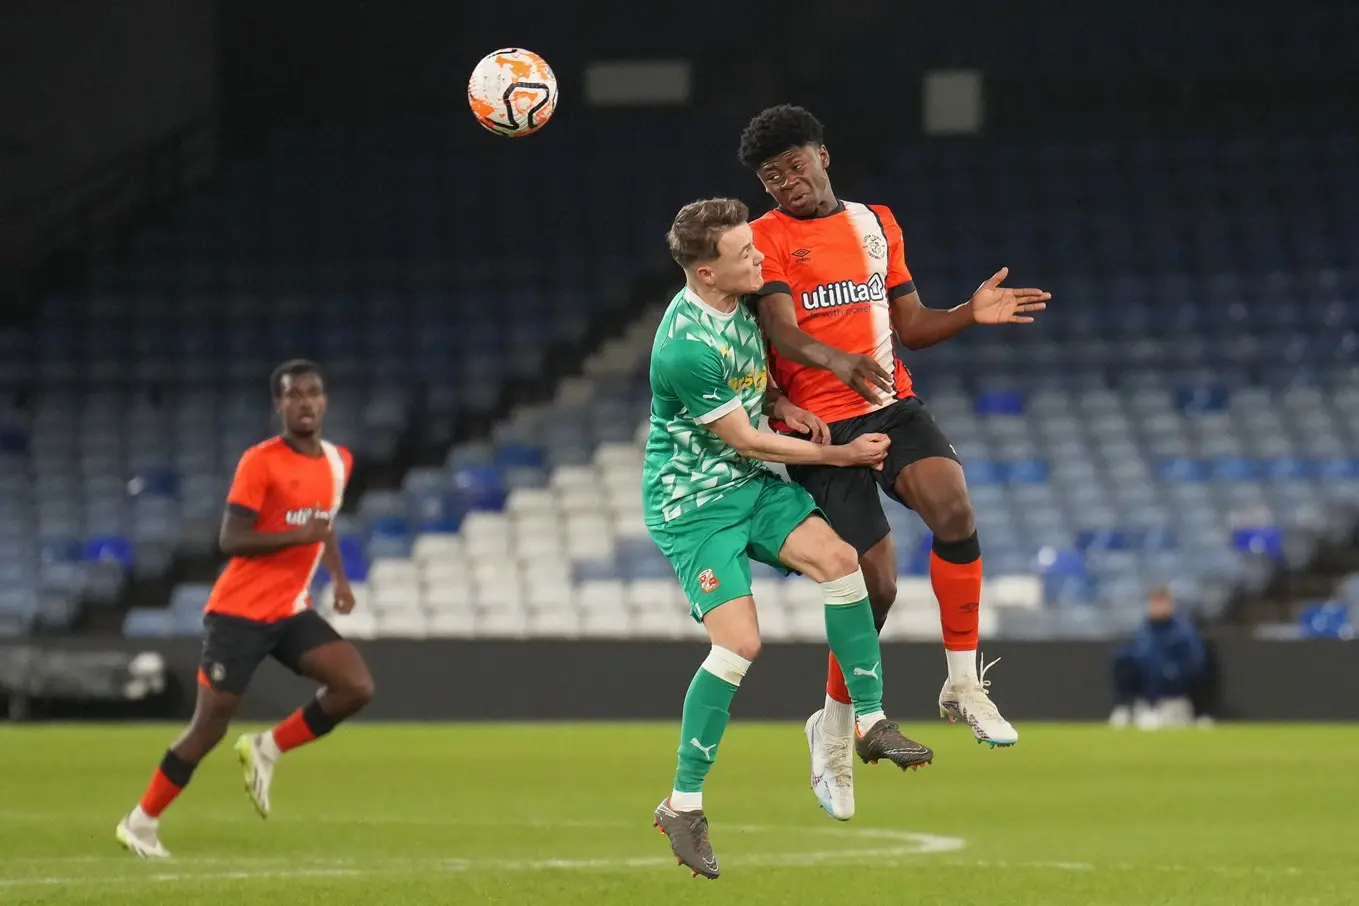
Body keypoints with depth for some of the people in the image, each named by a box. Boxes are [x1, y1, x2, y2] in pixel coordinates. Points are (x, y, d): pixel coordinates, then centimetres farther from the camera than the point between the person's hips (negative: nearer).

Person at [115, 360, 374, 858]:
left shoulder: (339, 461, 8)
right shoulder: (260, 462, -14)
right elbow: (230, 539, -18)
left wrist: (339, 579, 11)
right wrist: (299, 536, -28)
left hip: (292, 611, 6)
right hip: (239, 611, -6)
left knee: (357, 686, -13)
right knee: (210, 724, -4)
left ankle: (265, 750, 5)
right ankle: (141, 822, 11)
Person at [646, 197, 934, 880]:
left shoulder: (740, 300, 0)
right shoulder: (686, 347, -28)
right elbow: (744, 440, -18)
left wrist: (781, 403, 0)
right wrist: (844, 456, -9)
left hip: (752, 486, 8)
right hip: (692, 503, -8)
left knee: (838, 558, -14)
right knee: (739, 644, -17)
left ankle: (870, 722, -4)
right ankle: (682, 805, -5)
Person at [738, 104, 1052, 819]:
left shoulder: (877, 225, 16)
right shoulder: (765, 239, 0)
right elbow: (781, 331, -16)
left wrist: (971, 313, 1)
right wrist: (837, 361, -36)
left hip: (893, 405, 4)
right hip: (819, 424, -4)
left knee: (953, 510, -25)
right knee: (875, 582, -9)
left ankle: (962, 684, -12)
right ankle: (834, 730, 14)